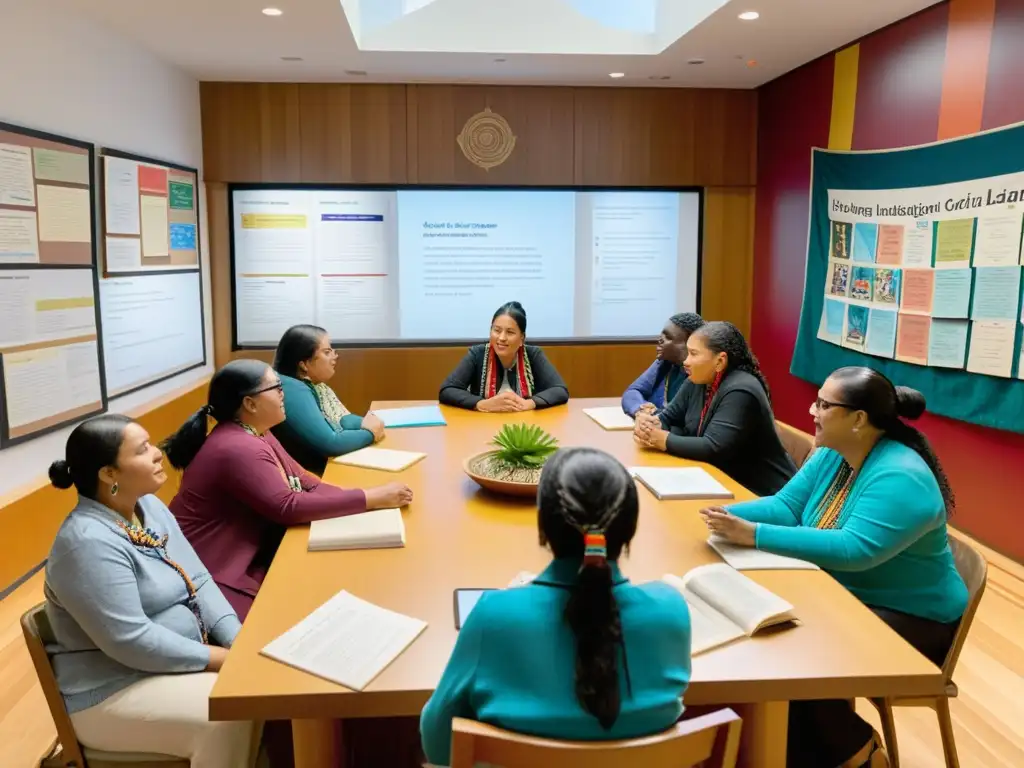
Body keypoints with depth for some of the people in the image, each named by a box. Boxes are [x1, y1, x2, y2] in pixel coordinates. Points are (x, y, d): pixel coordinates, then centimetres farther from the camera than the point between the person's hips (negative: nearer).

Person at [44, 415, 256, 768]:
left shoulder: (150, 506, 3)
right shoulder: (89, 543, -24)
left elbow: (199, 581, 3)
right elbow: (131, 642, -27)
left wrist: (240, 642, -10)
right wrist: (224, 658, -21)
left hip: (180, 658, 8)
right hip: (114, 691, -8)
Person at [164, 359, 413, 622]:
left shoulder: (256, 433, 6)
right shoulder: (238, 449, -24)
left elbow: (304, 483, 4)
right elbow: (289, 507, -28)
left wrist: (368, 498, -13)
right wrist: (371, 499, -26)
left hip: (251, 554, 9)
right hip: (214, 572, -9)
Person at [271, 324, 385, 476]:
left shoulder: (314, 383, 8)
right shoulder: (292, 391, -22)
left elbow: (340, 419, 13)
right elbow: (329, 443, -26)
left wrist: (365, 423, -9)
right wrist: (369, 433, -11)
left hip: (333, 464, 9)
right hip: (314, 475, -9)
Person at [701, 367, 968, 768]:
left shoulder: (901, 478, -26)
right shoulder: (831, 455, -1)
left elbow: (855, 549, -36)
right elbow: (786, 505, -2)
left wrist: (755, 535, -38)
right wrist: (732, 515, -23)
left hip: (910, 619, -7)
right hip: (845, 596, 8)